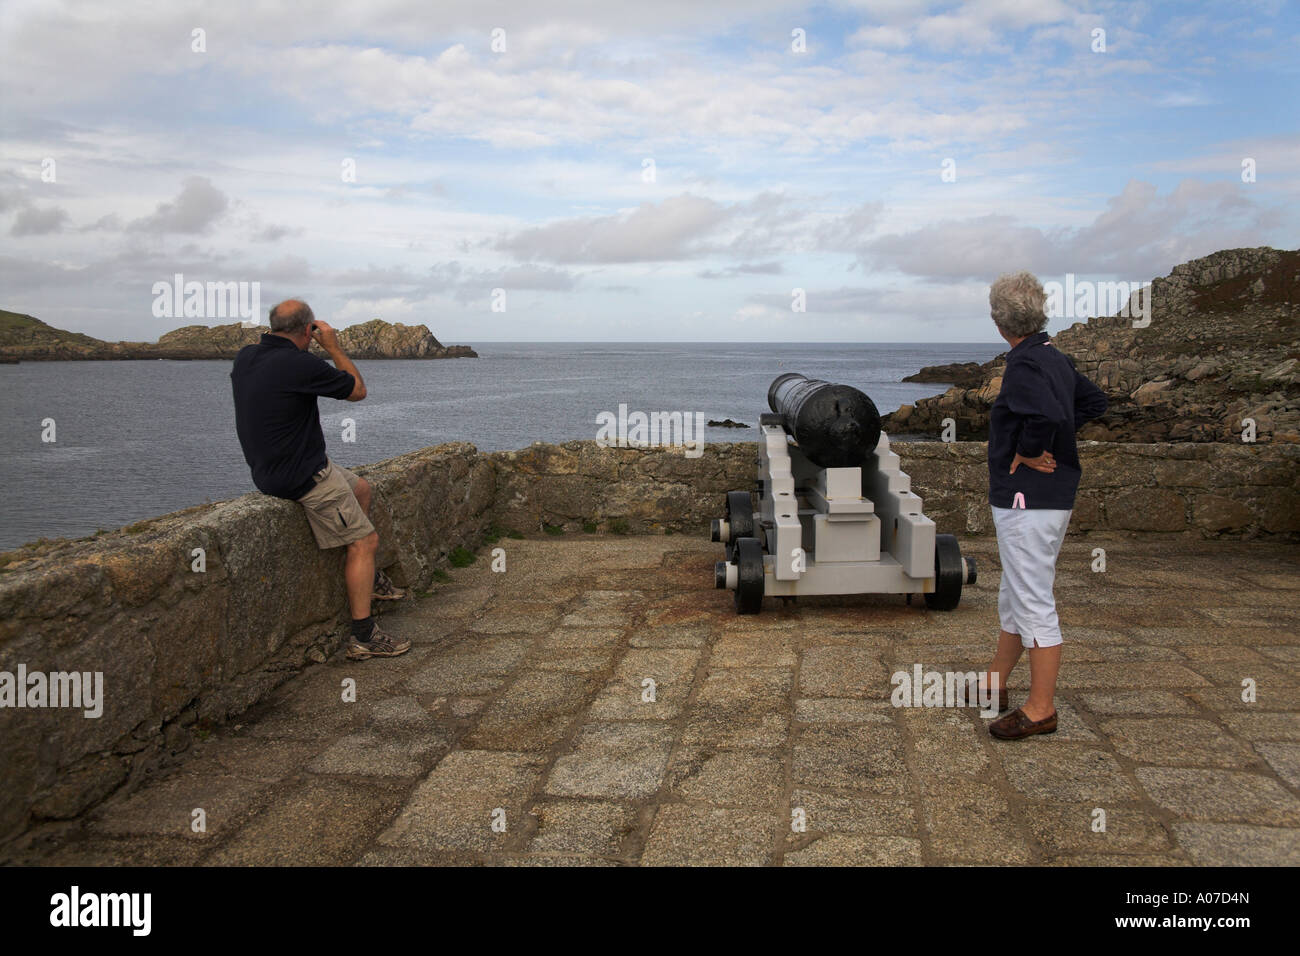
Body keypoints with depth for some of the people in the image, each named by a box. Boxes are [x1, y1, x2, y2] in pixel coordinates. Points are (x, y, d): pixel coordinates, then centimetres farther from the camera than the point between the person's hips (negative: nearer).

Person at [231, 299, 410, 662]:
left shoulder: (245, 356, 3)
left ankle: (368, 576, 36)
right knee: (364, 540, -4)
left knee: (361, 488, 27)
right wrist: (333, 347, 0)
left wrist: (278, 336, 17)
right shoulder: (302, 365, -23)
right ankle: (363, 637, -2)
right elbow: (358, 390, -7)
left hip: (268, 467, 10)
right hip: (302, 477, -10)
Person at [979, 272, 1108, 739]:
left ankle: (1041, 709, 7)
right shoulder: (1056, 358, 11)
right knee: (1014, 597, 19)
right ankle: (994, 684, 33)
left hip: (1028, 501, -10)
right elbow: (1094, 400, 24)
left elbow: (1046, 415, -35)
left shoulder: (1024, 364, -18)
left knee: (1033, 603, -2)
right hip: (1054, 496, 10)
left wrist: (1028, 452, -17)